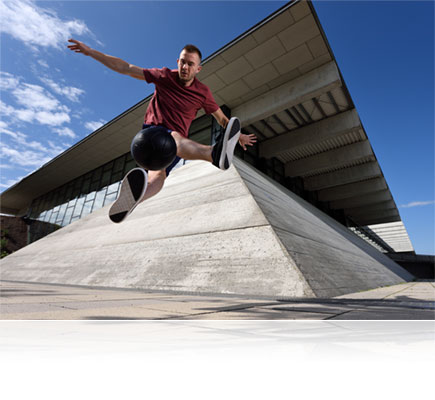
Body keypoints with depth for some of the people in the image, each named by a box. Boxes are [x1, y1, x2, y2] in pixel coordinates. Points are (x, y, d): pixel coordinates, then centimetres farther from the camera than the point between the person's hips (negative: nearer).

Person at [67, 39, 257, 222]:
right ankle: (215, 154, -71)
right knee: (176, 138, -41)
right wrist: (90, 51, 7)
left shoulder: (203, 92, 4)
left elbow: (222, 118, 16)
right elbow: (125, 68, 6)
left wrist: (239, 135, 16)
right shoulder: (165, 76, 3)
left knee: (158, 174, -35)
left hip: (177, 140, 2)